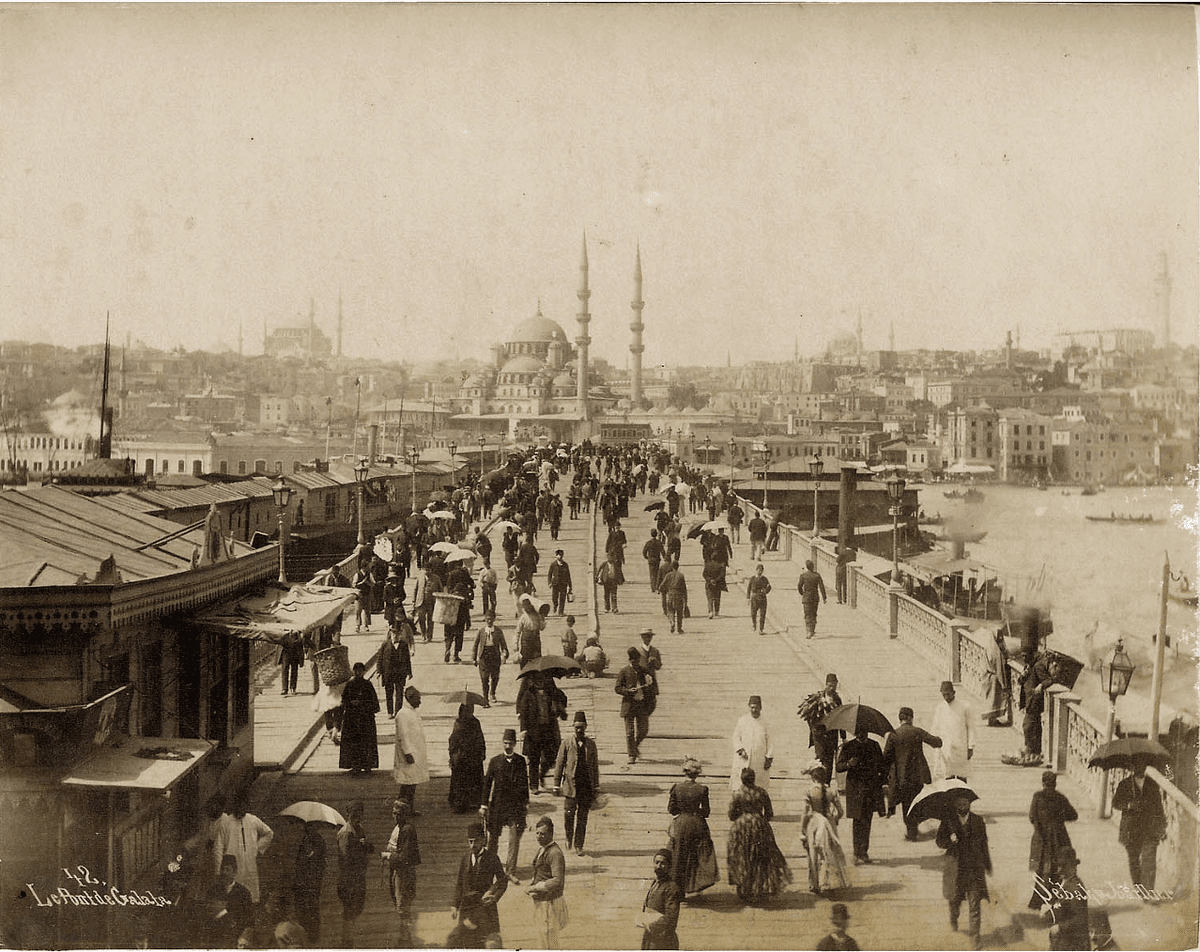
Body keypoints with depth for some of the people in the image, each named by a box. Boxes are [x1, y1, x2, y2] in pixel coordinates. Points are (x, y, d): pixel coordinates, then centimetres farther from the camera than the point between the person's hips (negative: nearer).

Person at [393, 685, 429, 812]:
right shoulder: (403, 714, -16)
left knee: (413, 783, 12)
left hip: (417, 753, 9)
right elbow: (403, 736, -20)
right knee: (408, 783, -7)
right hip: (409, 754, -9)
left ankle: (411, 808, 17)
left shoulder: (413, 712, 14)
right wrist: (407, 753, -23)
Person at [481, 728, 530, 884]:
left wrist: (526, 801, 10)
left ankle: (510, 871, 0)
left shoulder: (521, 761, 2)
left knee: (515, 839, -6)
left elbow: (525, 782, 10)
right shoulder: (495, 761, -1)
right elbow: (487, 782, 2)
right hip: (497, 804, 0)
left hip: (516, 805, 0)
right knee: (493, 837, 11)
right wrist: (484, 804, 1)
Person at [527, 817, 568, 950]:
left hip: (550, 903, -10)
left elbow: (558, 881, -29)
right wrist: (531, 889, 5)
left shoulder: (555, 853, -21)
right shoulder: (542, 849, 9)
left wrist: (535, 888, -23)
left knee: (548, 943, -1)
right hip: (540, 902, 10)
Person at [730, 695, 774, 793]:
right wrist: (740, 750, -12)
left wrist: (769, 758, -3)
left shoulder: (764, 723, 4)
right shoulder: (742, 720, 3)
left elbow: (769, 741, 5)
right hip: (744, 760, -1)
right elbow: (736, 737, 4)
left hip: (760, 761, 1)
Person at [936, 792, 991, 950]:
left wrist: (987, 864, 14)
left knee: (974, 902, -5)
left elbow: (984, 842, 11)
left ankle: (974, 936, -1)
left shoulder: (978, 820, 4)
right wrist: (950, 840, -21)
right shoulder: (948, 822, 0)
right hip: (955, 867, 0)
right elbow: (940, 843, 0)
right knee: (955, 898, 14)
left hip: (974, 867, 0)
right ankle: (954, 919, 46)